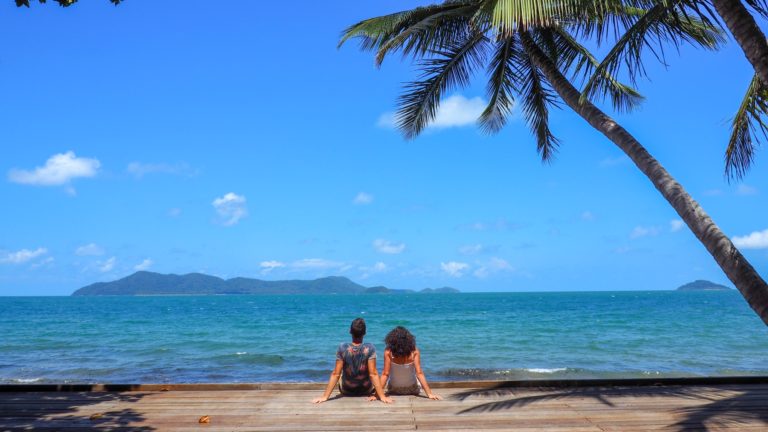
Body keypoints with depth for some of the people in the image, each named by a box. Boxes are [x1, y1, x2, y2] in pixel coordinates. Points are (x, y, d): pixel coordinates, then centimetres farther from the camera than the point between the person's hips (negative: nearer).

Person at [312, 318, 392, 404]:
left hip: (346, 391, 1)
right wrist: (382, 396, -21)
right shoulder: (370, 348, -23)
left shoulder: (342, 348, -21)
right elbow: (373, 374, -24)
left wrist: (325, 396, -15)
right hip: (366, 390, 0)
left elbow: (335, 374, -20)